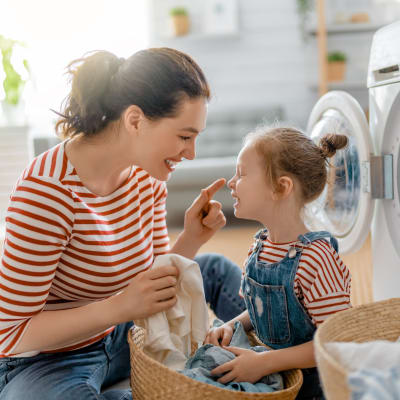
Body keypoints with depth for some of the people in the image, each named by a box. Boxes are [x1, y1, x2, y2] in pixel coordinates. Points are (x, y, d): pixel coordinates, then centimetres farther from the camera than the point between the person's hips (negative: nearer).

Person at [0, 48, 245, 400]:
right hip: (45, 362, -7)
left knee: (214, 269, 7)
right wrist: (120, 308, -37)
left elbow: (154, 281, 3)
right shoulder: (47, 190, -29)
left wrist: (191, 240, -17)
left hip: (114, 337, 7)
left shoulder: (147, 174, -6)